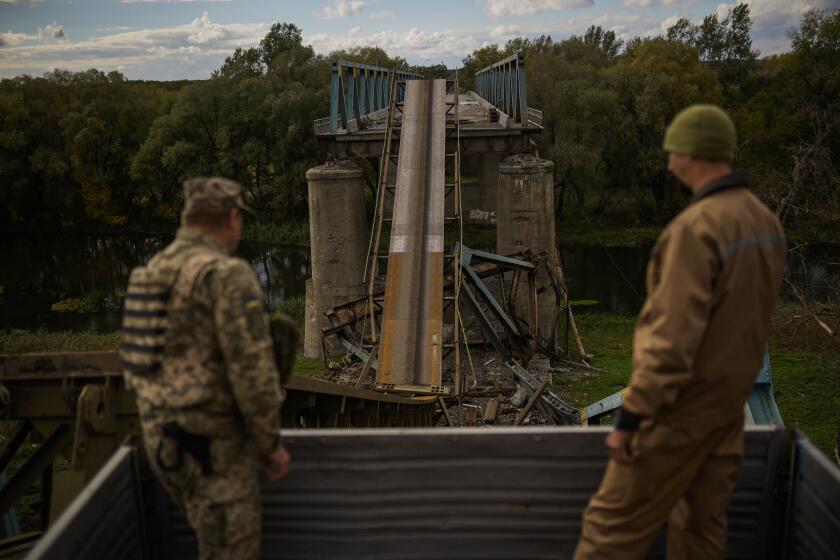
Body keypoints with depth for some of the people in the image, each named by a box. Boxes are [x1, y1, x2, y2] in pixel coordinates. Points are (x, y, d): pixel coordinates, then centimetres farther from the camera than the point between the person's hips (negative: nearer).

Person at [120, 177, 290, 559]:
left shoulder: (153, 274, 9)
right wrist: (271, 444, -10)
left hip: (164, 434, 9)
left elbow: (140, 360, 16)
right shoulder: (229, 276, -19)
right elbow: (253, 371, -23)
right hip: (210, 441, -9)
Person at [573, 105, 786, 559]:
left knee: (616, 522, 3)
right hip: (729, 401, 8)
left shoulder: (696, 227, -23)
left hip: (681, 405, -8)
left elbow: (673, 338, -26)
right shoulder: (766, 222, 4)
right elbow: (748, 317, 12)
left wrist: (628, 418, -20)